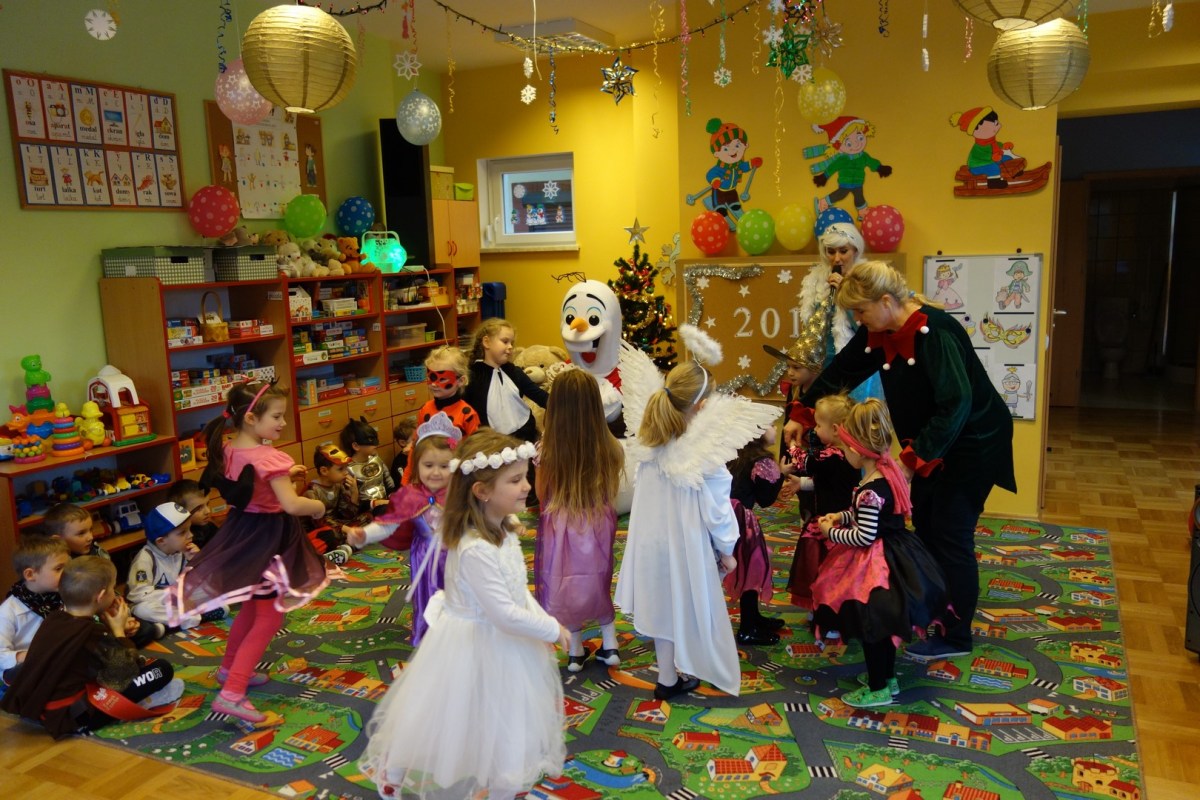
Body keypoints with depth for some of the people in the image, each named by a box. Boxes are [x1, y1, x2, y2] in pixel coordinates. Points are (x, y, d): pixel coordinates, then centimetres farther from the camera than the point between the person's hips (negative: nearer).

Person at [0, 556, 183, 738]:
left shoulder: (54, 619, 3)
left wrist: (109, 627, 5)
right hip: (72, 715, -9)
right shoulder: (93, 634, -18)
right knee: (163, 669, -13)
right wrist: (119, 631, -3)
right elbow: (125, 677, -10)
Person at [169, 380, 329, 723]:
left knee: (252, 607, 28)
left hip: (241, 531, 9)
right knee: (269, 618, 1)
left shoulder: (228, 450, 1)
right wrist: (318, 507, -12)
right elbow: (291, 504, -30)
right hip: (267, 537, -9)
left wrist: (285, 475, 12)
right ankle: (231, 693, -2)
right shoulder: (270, 458, -24)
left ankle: (230, 668, 45)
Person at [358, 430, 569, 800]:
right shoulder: (476, 550, -33)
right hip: (476, 648, -8)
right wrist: (552, 629, -18)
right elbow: (505, 615, -30)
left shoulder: (504, 531, -3)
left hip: (504, 642, 8)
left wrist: (541, 619, -1)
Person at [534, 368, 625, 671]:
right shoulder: (610, 448, -16)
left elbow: (542, 494, -7)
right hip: (599, 524, 2)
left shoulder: (547, 450, -20)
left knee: (567, 585, 17)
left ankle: (576, 650, 28)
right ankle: (609, 643, 30)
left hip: (561, 526, -2)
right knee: (598, 581, 24)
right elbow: (612, 493, -2)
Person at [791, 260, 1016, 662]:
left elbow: (955, 404, -34)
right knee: (924, 523, 12)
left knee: (950, 535, -3)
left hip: (973, 441, -8)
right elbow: (840, 371, 7)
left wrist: (913, 459, -34)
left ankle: (956, 637, 12)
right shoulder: (879, 333, -4)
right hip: (930, 441, 8)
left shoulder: (935, 332, -29)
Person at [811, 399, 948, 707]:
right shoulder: (887, 472, 1)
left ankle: (878, 689, 21)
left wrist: (832, 533, -12)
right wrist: (841, 516, 8)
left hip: (875, 566, -9)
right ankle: (887, 676, 39)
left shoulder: (870, 489, -28)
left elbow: (864, 537, -26)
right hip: (893, 556, 9)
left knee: (870, 626, 7)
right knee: (882, 624, 23)